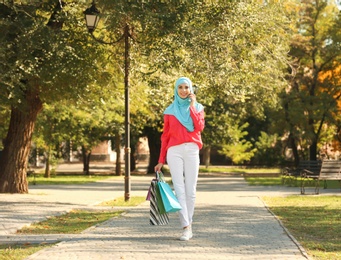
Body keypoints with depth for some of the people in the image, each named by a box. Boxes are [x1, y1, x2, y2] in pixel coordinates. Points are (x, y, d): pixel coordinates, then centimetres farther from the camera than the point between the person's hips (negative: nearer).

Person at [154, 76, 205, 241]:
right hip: (174, 152, 0)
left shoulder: (197, 107, 13)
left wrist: (192, 106, -3)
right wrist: (161, 160, 10)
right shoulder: (170, 110, 13)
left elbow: (199, 127, -5)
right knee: (179, 189, -10)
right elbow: (165, 136, 13)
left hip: (192, 151, 0)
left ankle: (188, 224, 9)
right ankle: (186, 227, -15)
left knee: (190, 190, -1)